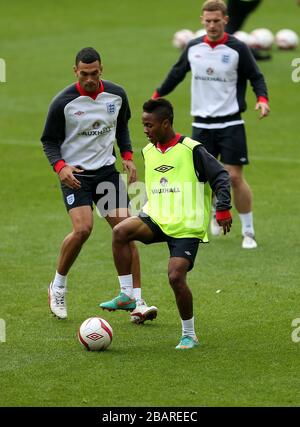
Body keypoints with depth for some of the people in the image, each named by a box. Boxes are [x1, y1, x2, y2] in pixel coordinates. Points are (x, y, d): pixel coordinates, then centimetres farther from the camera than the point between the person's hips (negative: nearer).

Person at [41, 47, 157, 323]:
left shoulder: (116, 95, -1)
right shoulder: (63, 103, -13)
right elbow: (49, 141, -4)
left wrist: (127, 157, 5)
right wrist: (60, 166, -21)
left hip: (107, 171, 4)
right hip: (75, 174, -4)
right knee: (83, 229, -22)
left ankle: (136, 302, -1)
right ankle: (58, 286, 2)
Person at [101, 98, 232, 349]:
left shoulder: (191, 150, -10)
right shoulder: (148, 152, 11)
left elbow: (221, 176, -8)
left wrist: (223, 209, -14)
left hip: (187, 227, -5)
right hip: (156, 220, 6)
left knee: (176, 277, -15)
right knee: (120, 231, -22)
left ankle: (189, 335, 5)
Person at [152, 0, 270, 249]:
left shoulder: (238, 49, -7)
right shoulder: (193, 48, 5)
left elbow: (256, 77, -3)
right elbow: (177, 73, 20)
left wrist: (262, 99, -22)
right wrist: (157, 96, 27)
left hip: (230, 123, -3)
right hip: (202, 123, 4)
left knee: (235, 177, -8)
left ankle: (248, 233, 3)